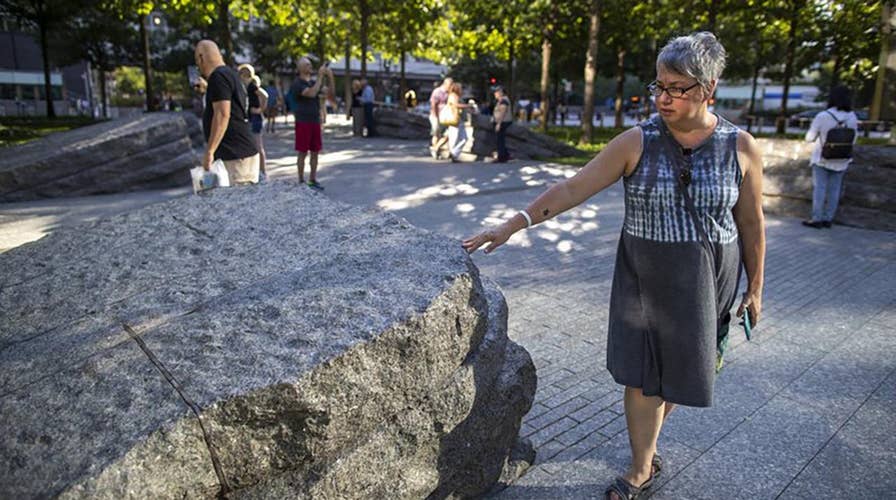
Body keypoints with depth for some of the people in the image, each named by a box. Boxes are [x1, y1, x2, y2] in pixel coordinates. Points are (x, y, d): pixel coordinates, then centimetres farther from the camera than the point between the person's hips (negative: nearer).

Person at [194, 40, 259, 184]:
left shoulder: (218, 77, -12)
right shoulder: (230, 73, 20)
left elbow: (222, 114, -22)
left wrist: (209, 151, -23)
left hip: (237, 155, -10)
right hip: (242, 151, 10)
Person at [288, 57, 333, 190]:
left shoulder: (314, 82, 12)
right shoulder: (297, 84, -8)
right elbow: (311, 93, -24)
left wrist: (330, 77, -9)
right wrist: (320, 76, -21)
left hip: (315, 122, 6)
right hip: (303, 122, -6)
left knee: (315, 152, 8)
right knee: (303, 153, -1)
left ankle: (313, 180, 16)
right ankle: (301, 181, 6)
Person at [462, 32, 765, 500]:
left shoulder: (741, 147, -7)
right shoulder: (637, 142, -10)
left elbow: (750, 222, 2)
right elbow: (572, 188, -12)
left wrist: (754, 287, 7)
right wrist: (513, 224, -18)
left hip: (706, 284, 1)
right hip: (643, 280, -1)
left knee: (682, 371, 13)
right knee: (641, 374, 4)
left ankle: (647, 434, 43)